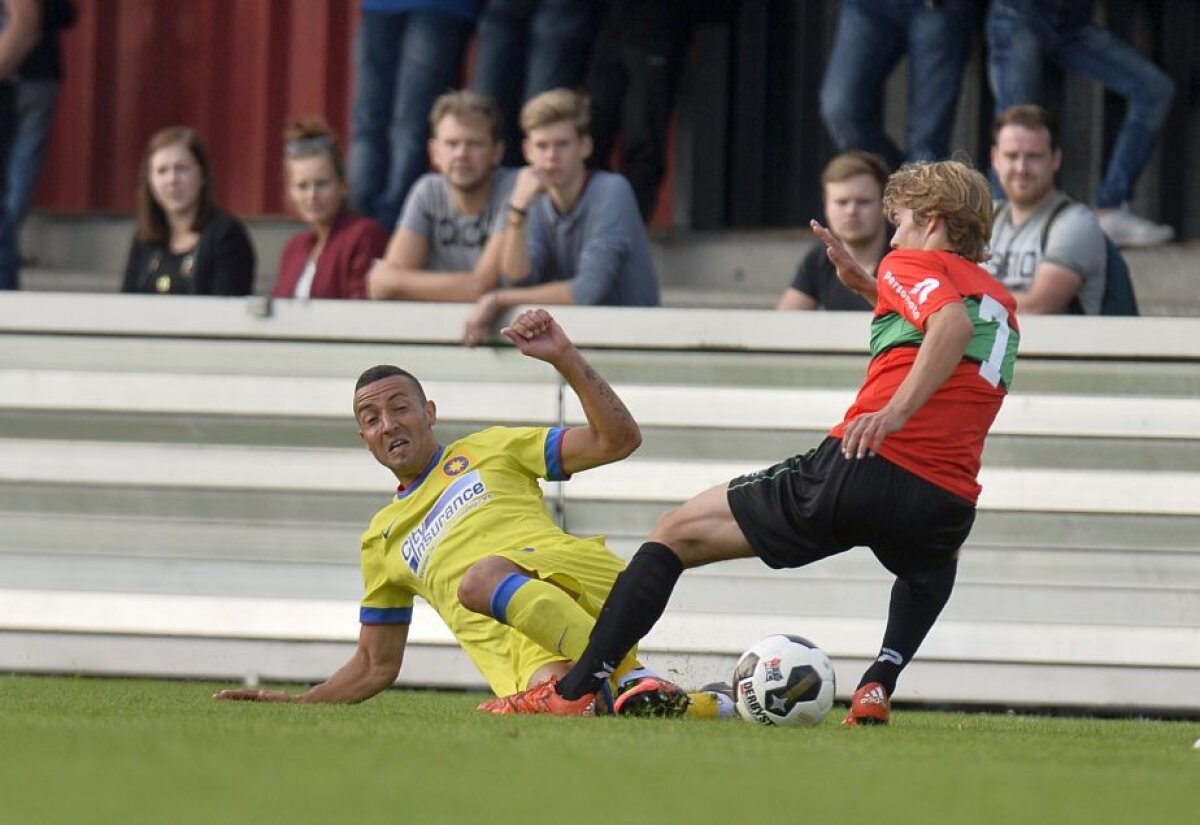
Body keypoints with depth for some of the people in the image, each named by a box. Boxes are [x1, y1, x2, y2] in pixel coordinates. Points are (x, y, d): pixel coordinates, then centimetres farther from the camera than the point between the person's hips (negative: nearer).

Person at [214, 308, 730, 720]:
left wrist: (565, 359, 2)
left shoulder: (488, 450, 23)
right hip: (516, 647, 2)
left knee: (482, 578, -40)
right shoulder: (382, 540, 33)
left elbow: (618, 439, 14)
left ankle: (633, 682, -41)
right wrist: (295, 703, 24)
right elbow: (376, 666, 38)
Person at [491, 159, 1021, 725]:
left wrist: (894, 412, -23)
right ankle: (880, 683, 15)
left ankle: (577, 689, -2)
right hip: (948, 503, 6)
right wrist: (869, 288, 38)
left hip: (861, 468, -6)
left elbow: (953, 322, -16)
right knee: (929, 571, 44)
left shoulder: (913, 265, 6)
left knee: (675, 535, 10)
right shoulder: (1003, 306, 25)